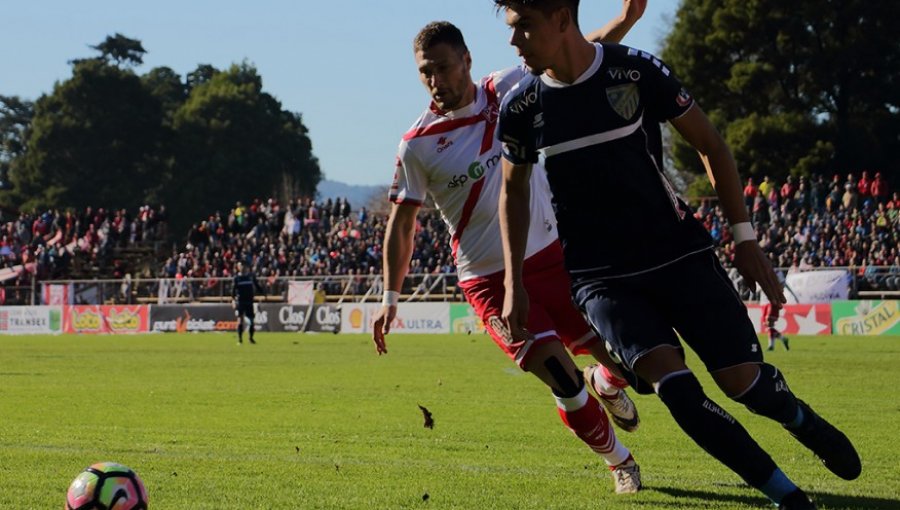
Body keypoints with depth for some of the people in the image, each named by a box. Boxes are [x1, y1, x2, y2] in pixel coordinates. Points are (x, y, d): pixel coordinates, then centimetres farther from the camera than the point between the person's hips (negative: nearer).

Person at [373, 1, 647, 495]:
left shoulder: (508, 91, -2)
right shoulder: (417, 145, -8)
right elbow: (402, 222, 1)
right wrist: (390, 297, -3)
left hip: (552, 255, 3)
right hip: (489, 281, -3)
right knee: (564, 382, -15)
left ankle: (607, 384, 40)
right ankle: (619, 461, 11)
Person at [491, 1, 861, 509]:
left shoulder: (637, 71, -11)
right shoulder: (522, 106, -4)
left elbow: (711, 145, 1)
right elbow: (514, 190, 14)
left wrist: (744, 238, -2)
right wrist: (514, 283, 8)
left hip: (679, 253, -1)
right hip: (601, 277, 1)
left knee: (741, 379, -8)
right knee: (670, 379, -22)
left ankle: (802, 419, 31)